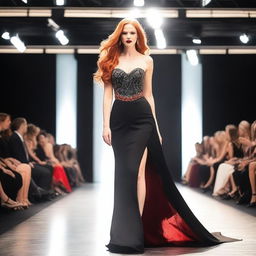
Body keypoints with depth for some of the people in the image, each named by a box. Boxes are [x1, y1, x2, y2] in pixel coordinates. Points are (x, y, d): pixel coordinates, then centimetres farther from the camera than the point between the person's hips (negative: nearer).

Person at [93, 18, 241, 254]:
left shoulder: (146, 60, 8)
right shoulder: (111, 59, 8)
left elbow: (148, 95, 10)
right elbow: (107, 94, 5)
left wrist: (155, 126, 8)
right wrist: (106, 125, -4)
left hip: (141, 118, -1)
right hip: (119, 119, 1)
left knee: (136, 171, -10)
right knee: (124, 172, 3)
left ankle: (134, 228, -7)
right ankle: (128, 228, 12)